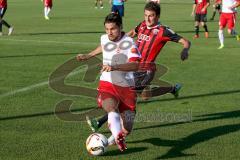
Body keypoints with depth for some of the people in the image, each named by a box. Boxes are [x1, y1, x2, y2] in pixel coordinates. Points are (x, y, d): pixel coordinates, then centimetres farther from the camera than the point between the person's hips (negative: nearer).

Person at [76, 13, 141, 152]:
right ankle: (118, 138, -54)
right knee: (112, 108, -34)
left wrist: (114, 67, -44)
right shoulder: (104, 38, 3)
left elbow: (135, 65, -32)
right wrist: (88, 56, 36)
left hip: (126, 87, -2)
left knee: (127, 130, 1)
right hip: (107, 84, 2)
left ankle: (118, 135, 37)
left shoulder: (129, 43, -15)